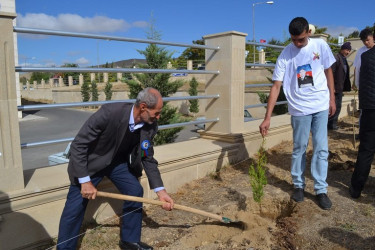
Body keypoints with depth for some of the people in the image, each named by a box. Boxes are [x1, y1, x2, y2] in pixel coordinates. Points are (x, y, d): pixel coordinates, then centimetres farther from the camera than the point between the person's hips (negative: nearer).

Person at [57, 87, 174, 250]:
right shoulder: (109, 113, -35)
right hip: (90, 161, -4)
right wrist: (85, 181, -28)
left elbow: (148, 159, -5)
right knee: (75, 207, -3)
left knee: (135, 192, 0)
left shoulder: (150, 125, -18)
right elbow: (78, 145, -27)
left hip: (118, 161, 5)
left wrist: (160, 190, -10)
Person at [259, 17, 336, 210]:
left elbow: (328, 72, 9)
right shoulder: (285, 55, -9)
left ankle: (321, 190, 15)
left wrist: (332, 99, 6)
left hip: (321, 107, 2)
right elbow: (276, 87, -11)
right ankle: (298, 185, 25)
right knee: (299, 149, 8)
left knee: (321, 149, 3)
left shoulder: (320, 46, -3)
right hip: (299, 109, -1)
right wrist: (267, 118, -17)